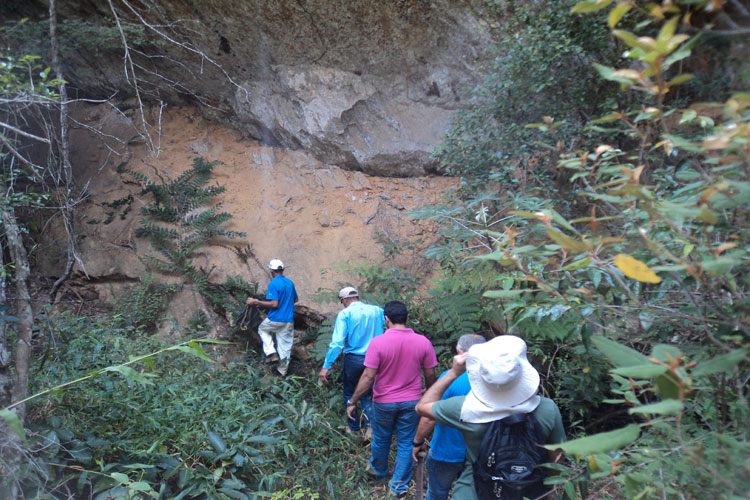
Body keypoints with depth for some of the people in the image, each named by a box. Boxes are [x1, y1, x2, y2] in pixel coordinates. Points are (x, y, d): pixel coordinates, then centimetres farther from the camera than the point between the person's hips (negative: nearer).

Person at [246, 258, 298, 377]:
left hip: (275, 319, -5)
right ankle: (282, 371, 21)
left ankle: (271, 353, 10)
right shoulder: (290, 282, 6)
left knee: (262, 329, 24)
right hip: (289, 320, 6)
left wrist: (256, 302, -17)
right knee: (285, 345, 13)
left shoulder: (273, 284, -16)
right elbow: (295, 299, 17)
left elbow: (274, 304, -23)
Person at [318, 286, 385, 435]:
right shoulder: (377, 311, 2)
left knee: (349, 394, 19)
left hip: (353, 360, -3)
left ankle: (354, 428, 30)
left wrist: (326, 366, -18)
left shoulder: (344, 314, -10)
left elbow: (337, 342, -18)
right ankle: (370, 422, 1)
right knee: (367, 394, 21)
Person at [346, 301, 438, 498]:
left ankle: (378, 470, 45)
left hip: (384, 402, -1)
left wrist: (352, 401, -8)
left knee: (381, 439, 22)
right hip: (411, 402, 1)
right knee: (406, 444, 16)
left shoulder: (378, 342, -20)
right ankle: (399, 485, 24)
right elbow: (430, 375, -3)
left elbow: (367, 377, -19)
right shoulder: (423, 342, -11)